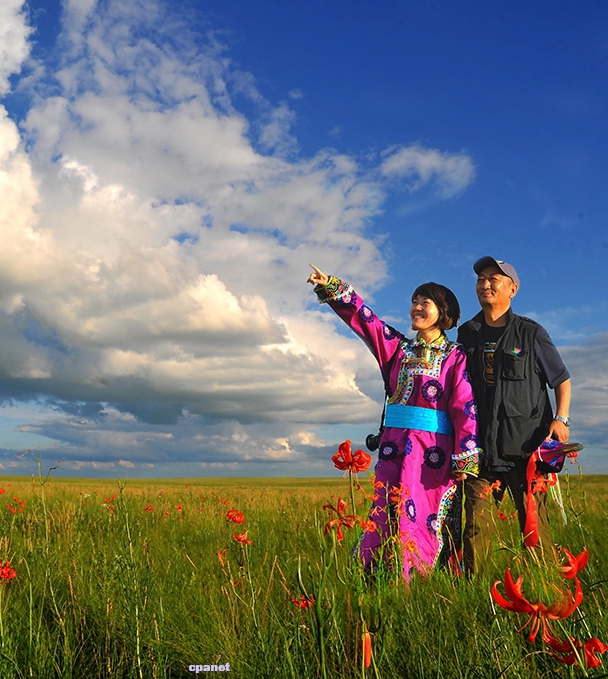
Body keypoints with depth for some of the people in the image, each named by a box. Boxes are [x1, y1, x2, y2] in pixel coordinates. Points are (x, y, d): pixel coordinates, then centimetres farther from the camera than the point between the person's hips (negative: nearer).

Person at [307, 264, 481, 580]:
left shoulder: (455, 358, 2)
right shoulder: (398, 348, 15)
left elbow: (465, 408, -6)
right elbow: (364, 318, 10)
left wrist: (464, 459, -14)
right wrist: (332, 287, -1)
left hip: (433, 451, -4)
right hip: (394, 446, 4)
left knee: (424, 519, -5)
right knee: (385, 515, -1)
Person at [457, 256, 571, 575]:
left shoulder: (531, 333, 4)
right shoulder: (466, 334, 13)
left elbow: (562, 380, 10)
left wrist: (561, 419, -7)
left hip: (525, 447, -2)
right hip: (480, 449, 3)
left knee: (534, 527, -3)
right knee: (476, 529, 0)